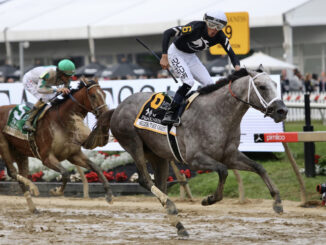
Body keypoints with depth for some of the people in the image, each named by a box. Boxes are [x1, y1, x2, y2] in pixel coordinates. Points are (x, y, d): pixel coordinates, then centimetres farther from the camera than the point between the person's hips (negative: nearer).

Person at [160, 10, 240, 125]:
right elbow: (168, 33, -32)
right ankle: (170, 114, -23)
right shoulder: (195, 27, -32)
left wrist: (237, 66, -35)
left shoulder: (220, 37, -15)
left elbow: (231, 54, -11)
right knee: (188, 81, -27)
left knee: (210, 84, -4)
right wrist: (164, 57, -35)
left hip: (191, 57, 7)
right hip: (176, 53, -7)